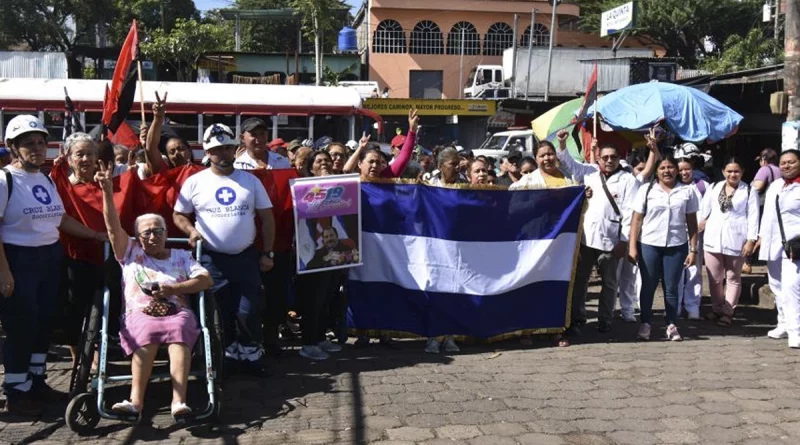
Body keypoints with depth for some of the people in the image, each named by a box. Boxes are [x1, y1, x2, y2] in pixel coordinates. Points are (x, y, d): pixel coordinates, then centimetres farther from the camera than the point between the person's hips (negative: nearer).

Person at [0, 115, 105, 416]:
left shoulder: (47, 180, 11)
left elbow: (61, 219, 18)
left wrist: (98, 235, 14)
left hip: (50, 258, 8)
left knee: (45, 322, 13)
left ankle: (37, 382, 27)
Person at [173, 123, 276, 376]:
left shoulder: (250, 181, 4)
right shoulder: (195, 182, 1)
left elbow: (266, 217, 6)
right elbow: (178, 215, 8)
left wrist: (267, 253, 1)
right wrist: (191, 230, -14)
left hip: (246, 256, 1)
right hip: (212, 259, -1)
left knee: (250, 310, 1)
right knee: (219, 313, 9)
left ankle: (250, 353, 20)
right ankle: (227, 353, 26)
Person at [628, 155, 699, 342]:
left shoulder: (687, 191, 5)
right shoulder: (646, 190, 2)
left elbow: (692, 223, 6)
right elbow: (636, 220, 1)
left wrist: (693, 249, 0)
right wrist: (632, 247, -5)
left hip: (676, 246, 1)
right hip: (648, 245, 0)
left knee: (672, 288, 6)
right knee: (648, 286, 5)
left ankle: (672, 325, 15)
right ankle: (645, 323, 16)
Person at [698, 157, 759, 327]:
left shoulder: (749, 191, -2)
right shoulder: (714, 188, 8)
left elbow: (753, 217, -5)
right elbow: (704, 210, 10)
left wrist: (751, 240, -10)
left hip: (736, 240, -3)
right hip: (713, 238, 3)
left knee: (733, 278, 8)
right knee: (715, 278, 9)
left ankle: (728, 312, 15)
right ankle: (717, 308, 24)